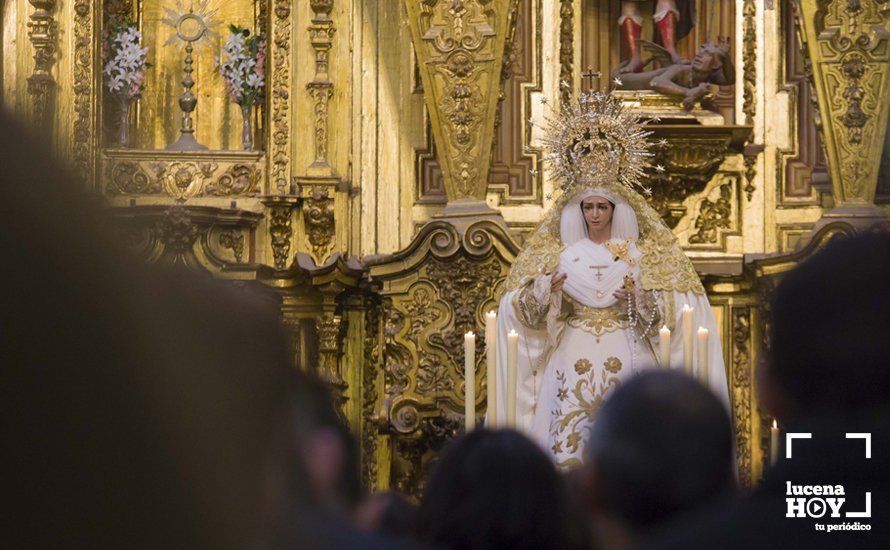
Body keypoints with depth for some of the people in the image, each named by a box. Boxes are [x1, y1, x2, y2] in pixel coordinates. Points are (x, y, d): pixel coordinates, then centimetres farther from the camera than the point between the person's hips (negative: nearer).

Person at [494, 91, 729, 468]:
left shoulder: (640, 253, 6)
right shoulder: (560, 254, 8)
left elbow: (668, 312, 2)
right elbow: (520, 307, 1)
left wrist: (640, 302, -17)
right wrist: (545, 290, -19)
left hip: (628, 354, -1)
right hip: (574, 354, 1)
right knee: (570, 441, -6)